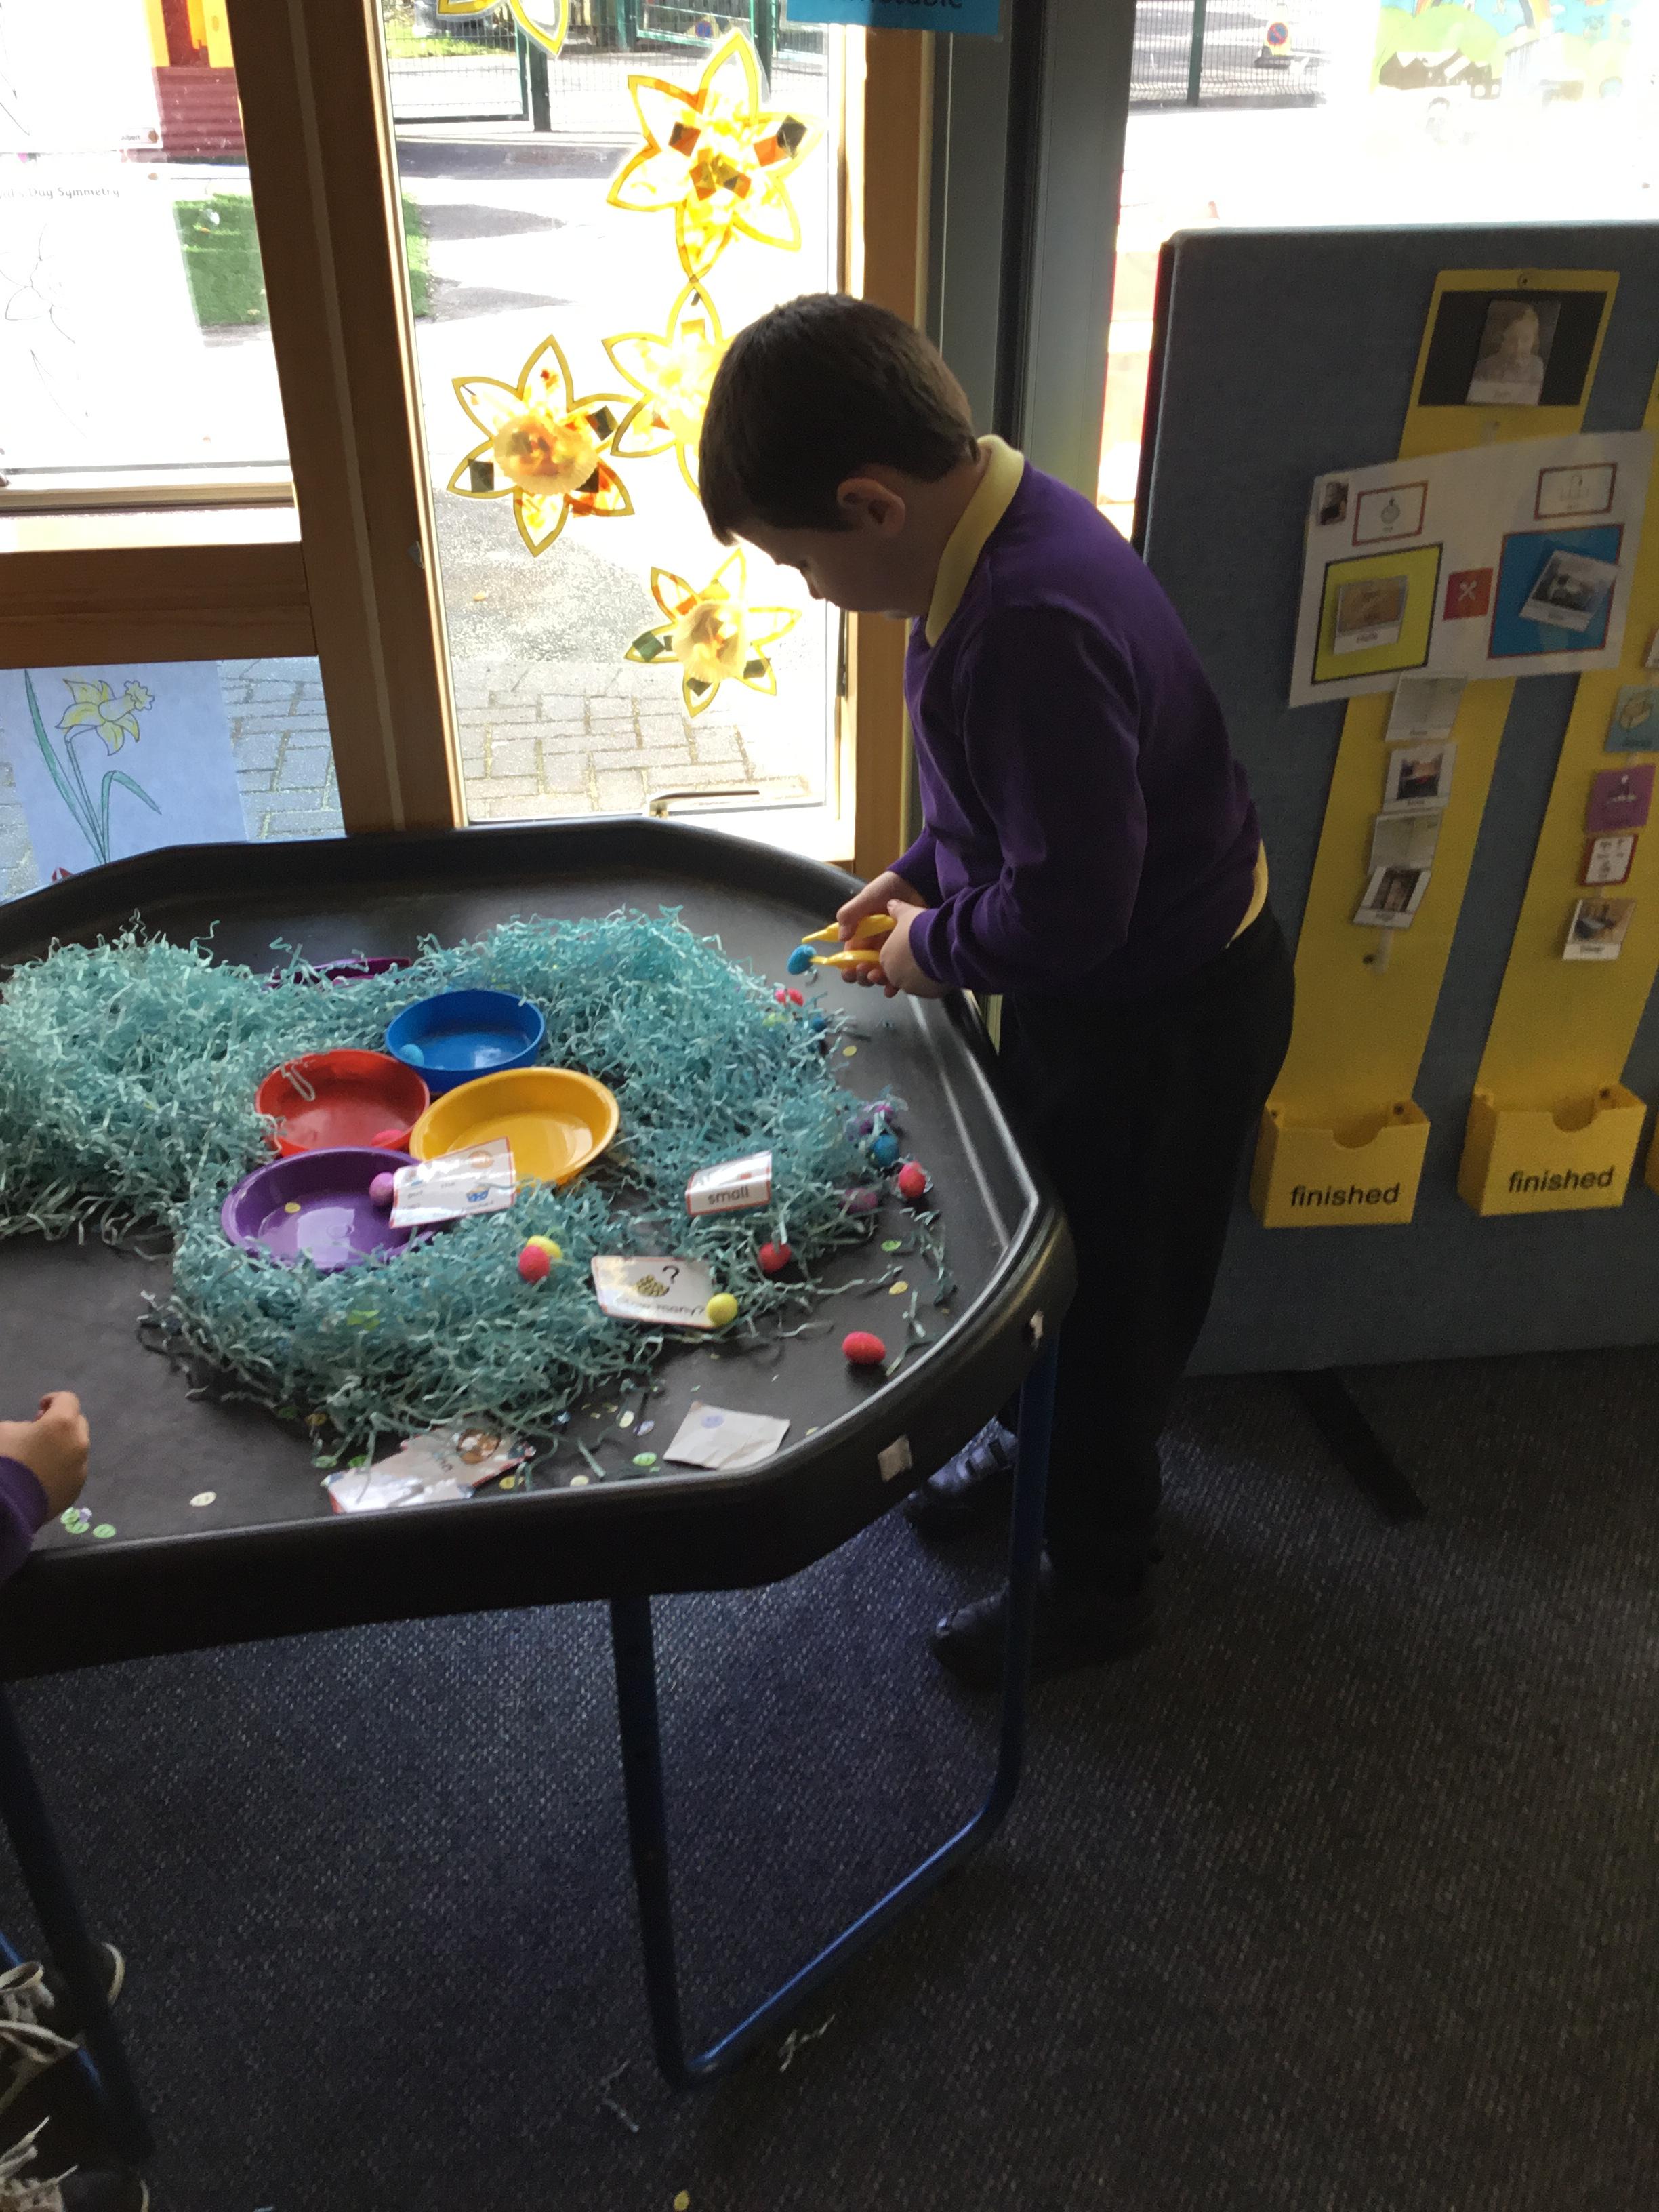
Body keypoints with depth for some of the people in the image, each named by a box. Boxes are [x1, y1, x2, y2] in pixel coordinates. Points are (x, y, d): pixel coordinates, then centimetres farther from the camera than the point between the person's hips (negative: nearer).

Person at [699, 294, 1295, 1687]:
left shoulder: (1035, 624, -35)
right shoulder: (995, 520, -3)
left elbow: (1071, 910, -31)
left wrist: (938, 945, -13)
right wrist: (923, 873, 4)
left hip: (1165, 1015, -9)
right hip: (1102, 984, 9)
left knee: (1114, 1296, 10)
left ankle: (1099, 1584, 35)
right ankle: (1044, 1451, 52)